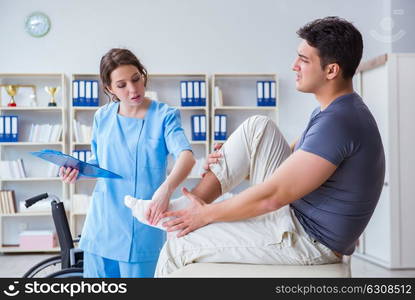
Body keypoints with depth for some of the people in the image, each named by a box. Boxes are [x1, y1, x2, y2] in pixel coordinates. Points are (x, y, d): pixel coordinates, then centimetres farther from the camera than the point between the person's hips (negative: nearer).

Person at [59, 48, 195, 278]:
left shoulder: (164, 116, -7)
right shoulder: (102, 117, 5)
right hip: (103, 223, 4)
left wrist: (166, 189, -42)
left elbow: (186, 155, -24)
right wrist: (78, 170, -7)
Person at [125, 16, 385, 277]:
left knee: (178, 245, -5)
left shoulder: (338, 122, -27)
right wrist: (231, 158, 8)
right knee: (257, 127, 1)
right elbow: (298, 154, 19)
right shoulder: (337, 109, 6)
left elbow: (270, 197, -26)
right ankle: (189, 204, 4)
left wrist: (207, 214, -12)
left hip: (309, 239, -9)